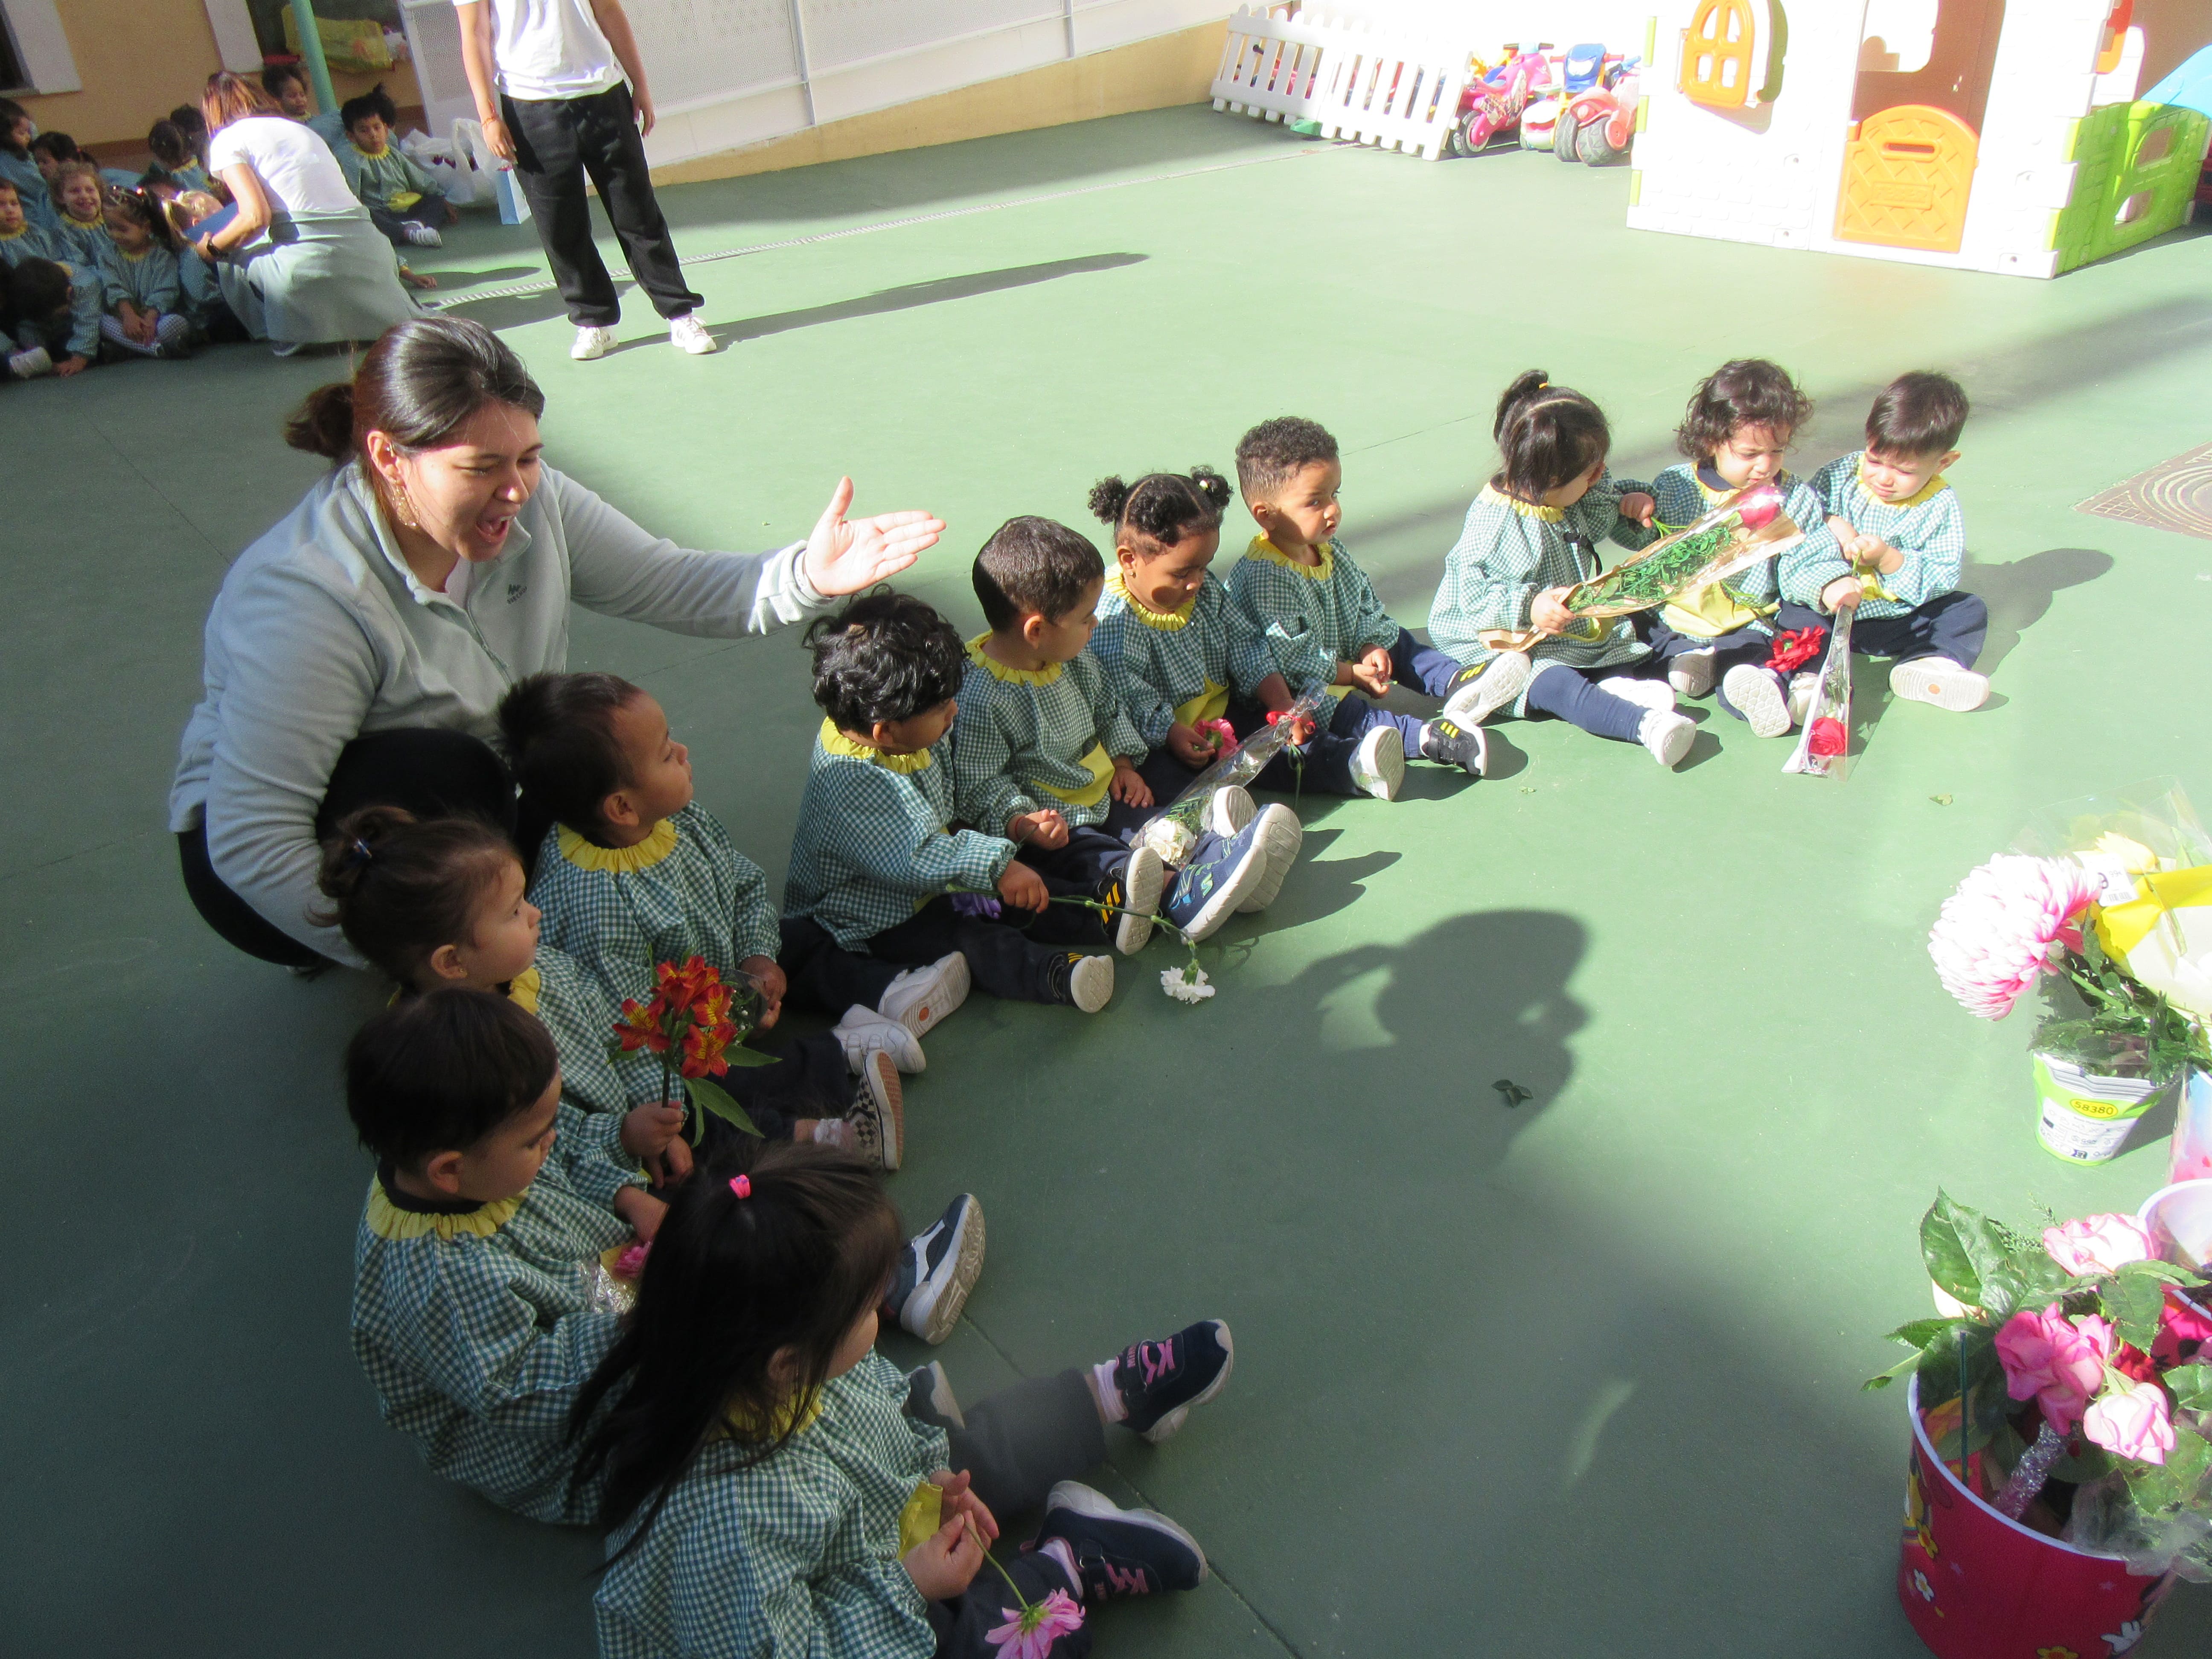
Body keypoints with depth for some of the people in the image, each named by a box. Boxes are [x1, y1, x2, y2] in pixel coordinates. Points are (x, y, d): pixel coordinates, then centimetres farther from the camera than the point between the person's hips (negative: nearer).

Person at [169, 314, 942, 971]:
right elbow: (252, 848, -33)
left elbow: (669, 583, -13)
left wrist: (807, 575, -32)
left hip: (466, 807, 6)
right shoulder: (305, 600, -33)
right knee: (440, 772, -36)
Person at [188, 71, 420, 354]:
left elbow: (255, 216, -5)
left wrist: (213, 246, 13)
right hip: (369, 249, 6)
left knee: (231, 258, 20)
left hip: (307, 255, -6)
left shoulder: (227, 140, 8)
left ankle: (294, 336, 8)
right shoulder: (300, 129, 29)